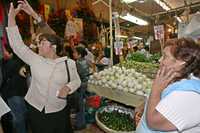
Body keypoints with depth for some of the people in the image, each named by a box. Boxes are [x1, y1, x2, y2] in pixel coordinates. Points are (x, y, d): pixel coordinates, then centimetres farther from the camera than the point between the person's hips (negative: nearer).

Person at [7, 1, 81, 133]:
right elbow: (16, 44, -7)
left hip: (59, 111, -1)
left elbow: (76, 80, 0)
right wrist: (12, 15, -9)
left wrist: (67, 87, -22)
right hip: (35, 109, 2)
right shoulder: (35, 60, -5)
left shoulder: (69, 63, -9)